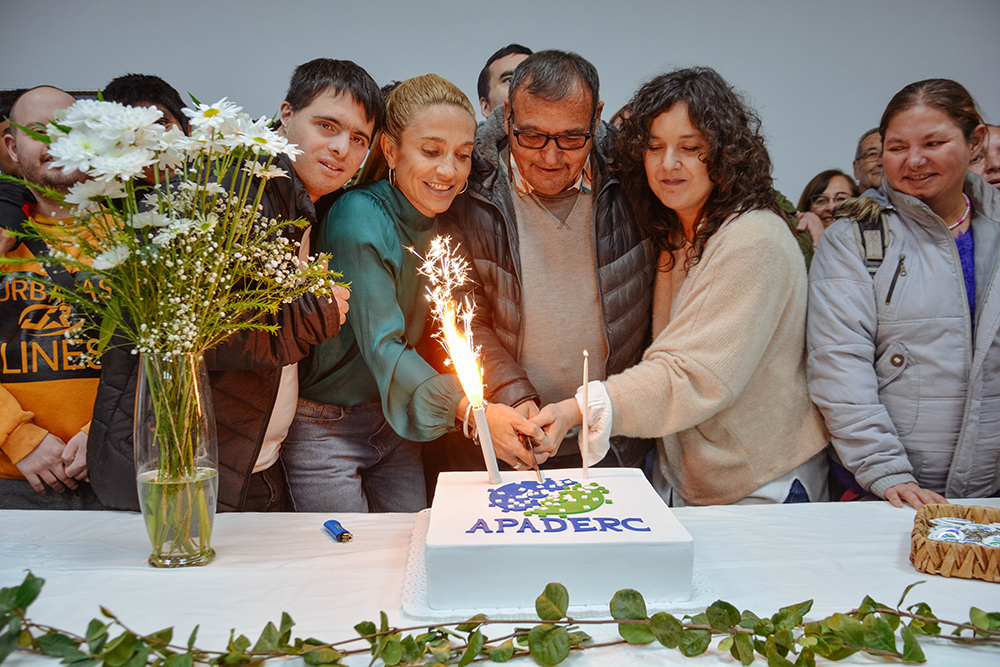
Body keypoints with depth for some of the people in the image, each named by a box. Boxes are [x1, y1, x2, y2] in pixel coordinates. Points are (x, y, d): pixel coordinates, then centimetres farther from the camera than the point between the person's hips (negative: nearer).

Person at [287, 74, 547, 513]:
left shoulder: (442, 221, 1)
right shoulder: (358, 218, -22)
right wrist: (470, 410, -40)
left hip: (396, 423, 6)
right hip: (326, 427, -6)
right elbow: (381, 346, -28)